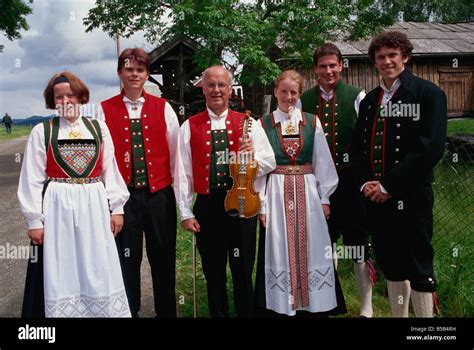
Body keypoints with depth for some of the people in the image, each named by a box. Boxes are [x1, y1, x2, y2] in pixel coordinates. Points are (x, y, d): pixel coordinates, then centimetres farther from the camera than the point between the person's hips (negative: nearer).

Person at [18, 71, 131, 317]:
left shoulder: (98, 128, 7)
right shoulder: (41, 132, 1)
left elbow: (110, 171, 8)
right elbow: (32, 179, 0)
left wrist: (116, 208, 4)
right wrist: (34, 221, -4)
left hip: (94, 207, 2)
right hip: (57, 209, -1)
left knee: (100, 275, 7)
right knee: (61, 276, 5)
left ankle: (105, 310, 22)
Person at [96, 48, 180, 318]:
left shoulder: (163, 107, 5)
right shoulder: (105, 110, 1)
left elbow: (176, 151, 5)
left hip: (159, 195, 1)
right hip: (123, 195, -1)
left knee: (164, 259, 11)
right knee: (126, 259, 7)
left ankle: (167, 311, 28)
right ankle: (128, 311, 24)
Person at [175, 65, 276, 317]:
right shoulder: (189, 127, 3)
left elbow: (270, 162, 4)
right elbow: (183, 172, 0)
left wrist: (252, 157, -18)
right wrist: (186, 213, -3)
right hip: (207, 208, 0)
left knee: (243, 273, 10)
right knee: (213, 274, 13)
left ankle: (247, 313, 27)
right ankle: (218, 314, 30)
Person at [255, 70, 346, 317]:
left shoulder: (312, 122, 5)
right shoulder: (264, 124, 1)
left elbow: (323, 162, 6)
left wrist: (324, 198, 2)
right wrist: (261, 204, -5)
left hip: (307, 193, 1)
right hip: (277, 194, -1)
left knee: (312, 250, 5)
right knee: (280, 251, 3)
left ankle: (316, 305, 18)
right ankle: (283, 305, 15)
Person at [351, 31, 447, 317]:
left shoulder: (428, 94, -5)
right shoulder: (369, 100, 14)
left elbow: (431, 148, -15)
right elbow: (358, 146, 14)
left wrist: (389, 186, -16)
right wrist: (365, 182, -4)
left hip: (411, 196, -5)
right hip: (376, 195, 6)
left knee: (418, 266, 2)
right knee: (391, 265, 15)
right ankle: (398, 315, 29)